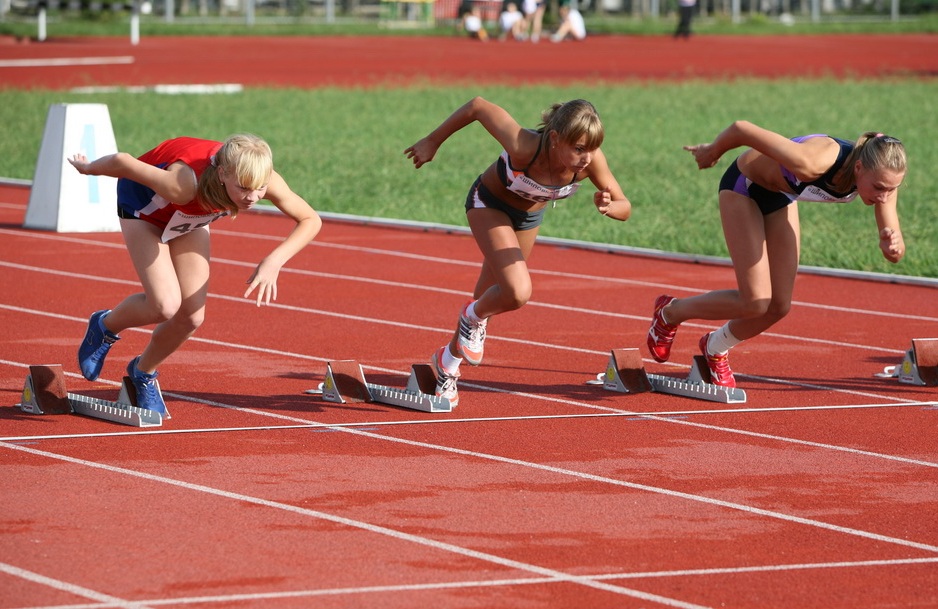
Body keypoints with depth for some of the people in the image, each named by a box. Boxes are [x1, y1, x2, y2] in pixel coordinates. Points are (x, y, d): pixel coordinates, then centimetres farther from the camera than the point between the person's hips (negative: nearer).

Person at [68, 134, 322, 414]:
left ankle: (143, 373, 27)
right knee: (166, 305, -20)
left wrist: (274, 262, -37)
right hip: (145, 204, -5)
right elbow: (122, 161, -32)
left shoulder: (262, 179, -35)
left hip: (189, 215, 5)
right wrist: (88, 168, -10)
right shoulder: (185, 184, -46)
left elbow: (311, 220, -22)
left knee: (192, 316, -1)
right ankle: (105, 327, 12)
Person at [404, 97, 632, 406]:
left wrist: (608, 206, -45)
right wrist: (432, 142, -20)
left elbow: (624, 208, -21)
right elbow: (477, 106, -32)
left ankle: (448, 363, 44)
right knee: (517, 293, -25)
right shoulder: (524, 147, -43)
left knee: (492, 296, 19)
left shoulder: (591, 160, -31)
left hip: (529, 215, 5)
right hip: (489, 204, -5)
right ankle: (473, 317, 10)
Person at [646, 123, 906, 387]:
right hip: (745, 185, -6)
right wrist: (712, 152, -10)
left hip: (781, 196, 6)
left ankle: (715, 349, 33)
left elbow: (894, 254, -19)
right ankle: (669, 312, 13)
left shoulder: (882, 178, -25)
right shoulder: (811, 163, -44)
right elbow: (741, 128, -32)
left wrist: (892, 244, -44)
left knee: (779, 306, 4)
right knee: (755, 302, -12)